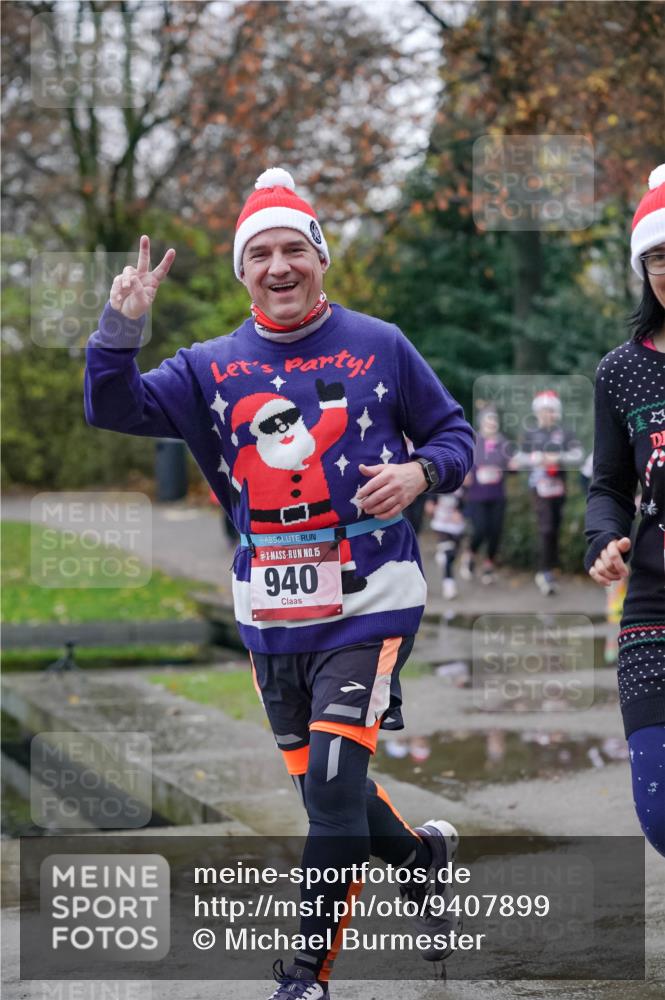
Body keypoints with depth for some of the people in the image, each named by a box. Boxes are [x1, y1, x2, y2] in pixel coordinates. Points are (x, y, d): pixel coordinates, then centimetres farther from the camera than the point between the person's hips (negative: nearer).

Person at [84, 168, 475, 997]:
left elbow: (453, 433, 7)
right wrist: (121, 325, -18)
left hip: (369, 602, -4)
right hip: (271, 616, 4)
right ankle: (422, 855, 41)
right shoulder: (212, 368, 5)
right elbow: (114, 409, -3)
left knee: (333, 785, -13)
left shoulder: (378, 346, 0)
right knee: (324, 792, 12)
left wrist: (419, 473, -14)